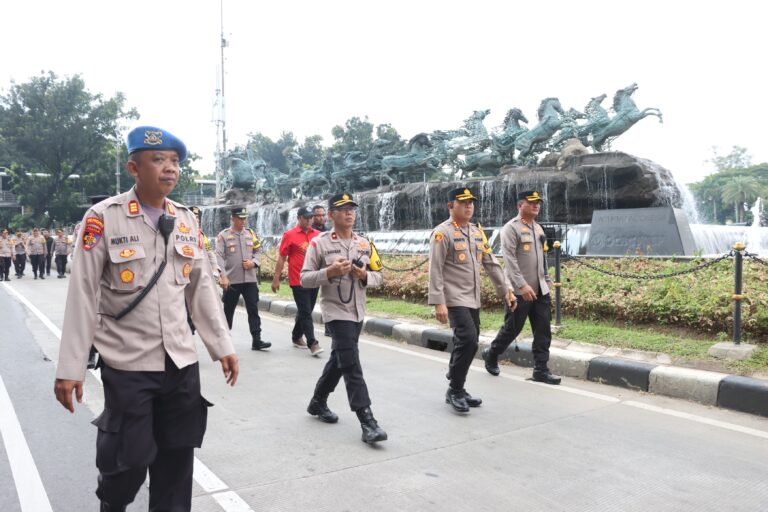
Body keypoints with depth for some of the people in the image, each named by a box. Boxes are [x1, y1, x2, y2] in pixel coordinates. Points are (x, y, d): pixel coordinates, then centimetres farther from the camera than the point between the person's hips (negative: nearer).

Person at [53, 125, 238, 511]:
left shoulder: (185, 219, 5)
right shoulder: (103, 217, -9)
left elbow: (201, 288, 10)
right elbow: (82, 296, -8)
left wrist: (222, 346, 7)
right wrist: (70, 368, -9)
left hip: (181, 362, 4)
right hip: (126, 364, -4)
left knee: (177, 459, 11)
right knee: (130, 459, 6)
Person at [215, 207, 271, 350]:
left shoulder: (251, 233, 9)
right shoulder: (223, 235, -4)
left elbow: (258, 251, 14)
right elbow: (219, 257, -10)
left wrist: (254, 262, -7)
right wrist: (223, 276, -19)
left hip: (250, 279, 3)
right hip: (231, 280, -3)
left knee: (253, 309, -1)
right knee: (228, 310, 9)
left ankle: (256, 340, 1)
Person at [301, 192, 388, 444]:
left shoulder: (364, 243, 6)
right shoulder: (319, 243, -8)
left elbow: (378, 275, 10)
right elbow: (305, 279, -9)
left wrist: (364, 275, -11)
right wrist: (329, 272, -24)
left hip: (357, 313, 6)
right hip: (336, 311, -6)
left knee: (338, 360, 19)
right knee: (352, 366, -10)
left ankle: (318, 402, 39)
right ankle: (367, 421, -9)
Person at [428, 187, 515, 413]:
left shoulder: (478, 231, 12)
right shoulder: (442, 233, -11)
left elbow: (491, 264, 15)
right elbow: (435, 271, -15)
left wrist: (506, 289, 9)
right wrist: (438, 302, -20)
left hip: (473, 299, 8)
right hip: (455, 299, -8)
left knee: (467, 343, 11)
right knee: (468, 341, -16)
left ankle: (457, 390, 24)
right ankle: (454, 391, -1)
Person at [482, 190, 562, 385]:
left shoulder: (538, 228, 15)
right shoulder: (511, 228, -11)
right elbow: (510, 259, -19)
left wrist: (547, 280, 17)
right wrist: (522, 285, -25)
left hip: (540, 290, 7)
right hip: (520, 291, -7)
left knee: (543, 331, 5)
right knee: (512, 328, 4)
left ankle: (540, 370, 13)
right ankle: (491, 354, 27)